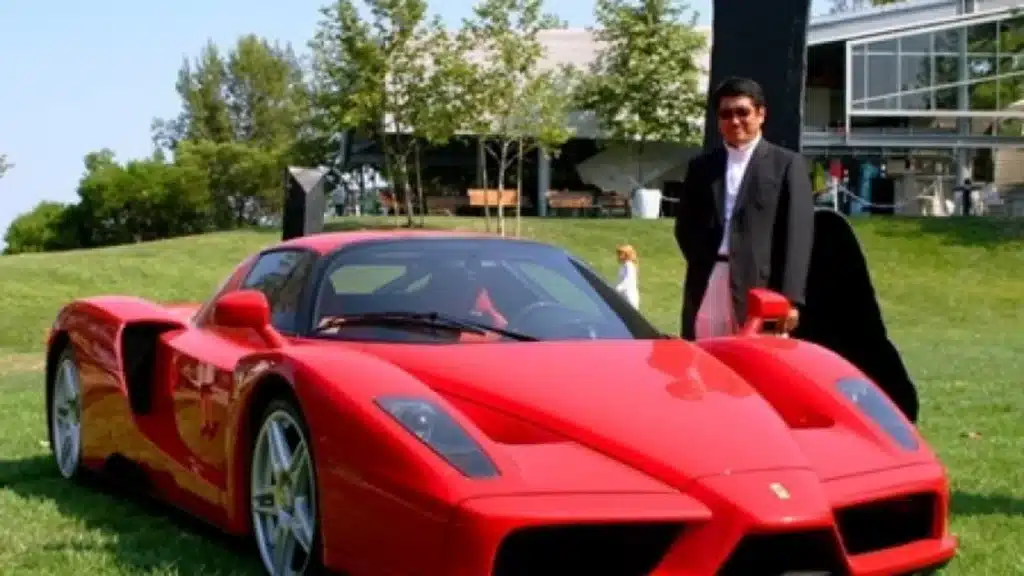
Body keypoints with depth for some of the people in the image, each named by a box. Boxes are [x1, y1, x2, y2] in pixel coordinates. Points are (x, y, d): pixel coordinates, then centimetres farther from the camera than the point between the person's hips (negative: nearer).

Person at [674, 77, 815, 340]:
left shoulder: (787, 164, 3)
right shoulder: (701, 166, 17)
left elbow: (797, 235, -4)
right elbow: (684, 226, 17)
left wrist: (790, 298, -13)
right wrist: (703, 264, -1)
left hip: (759, 288, -4)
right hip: (706, 287, 4)